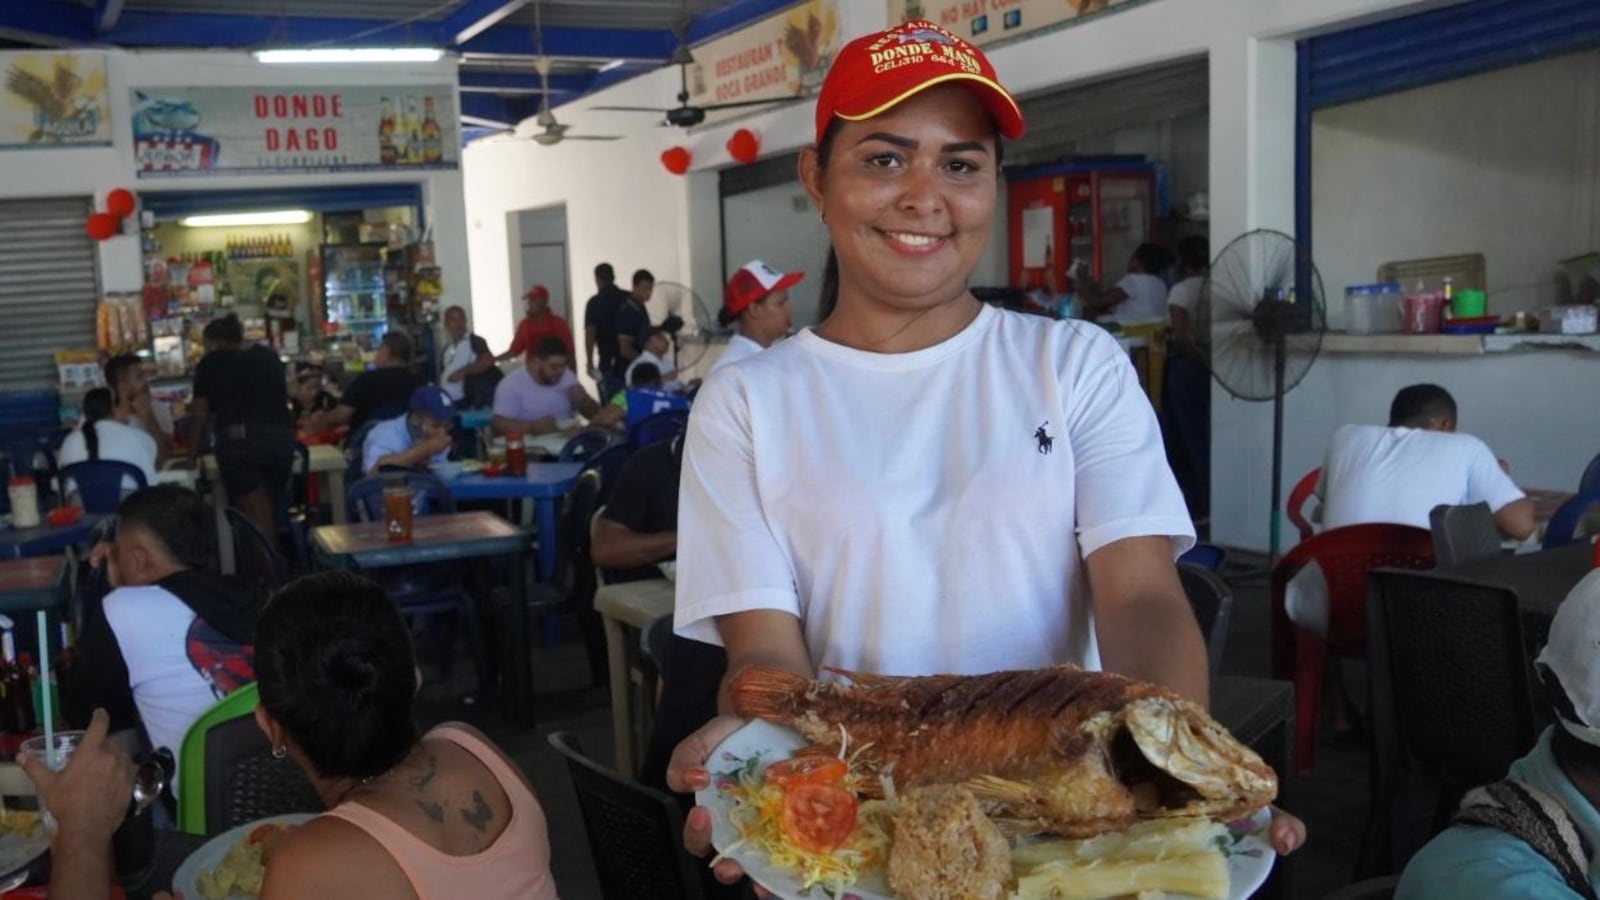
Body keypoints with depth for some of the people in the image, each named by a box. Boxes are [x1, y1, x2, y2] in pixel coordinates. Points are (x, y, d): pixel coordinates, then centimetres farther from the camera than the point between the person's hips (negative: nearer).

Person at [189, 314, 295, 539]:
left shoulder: (210, 362, 14)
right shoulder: (269, 356, 24)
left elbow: (201, 414, 20)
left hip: (240, 438, -4)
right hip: (282, 437, 4)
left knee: (258, 520, -6)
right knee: (268, 515, 14)